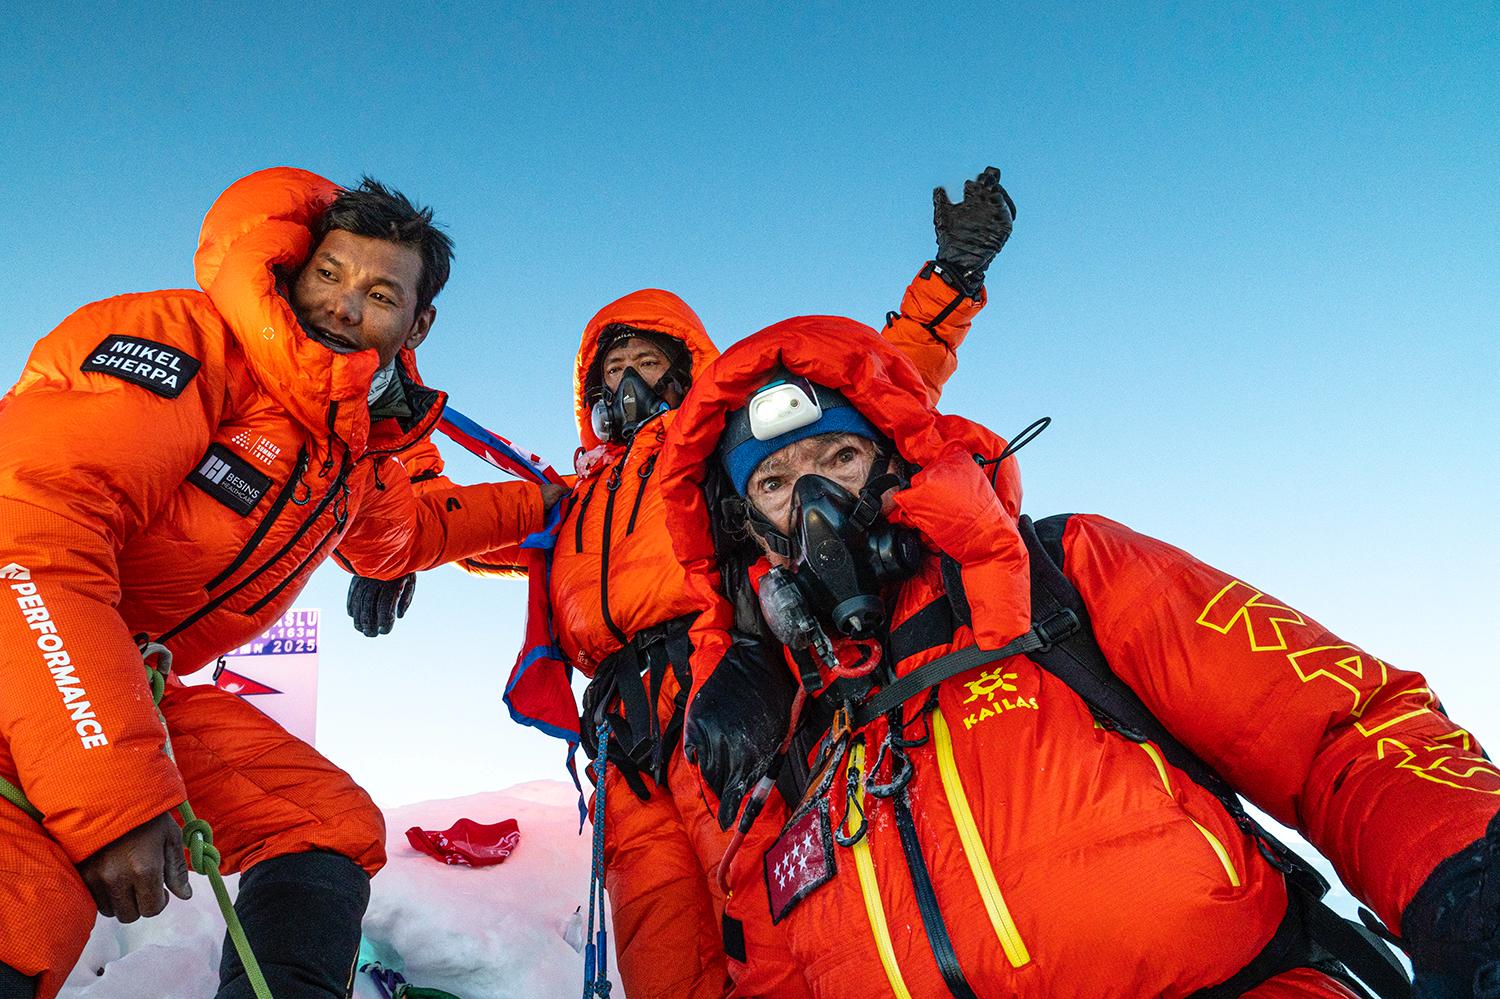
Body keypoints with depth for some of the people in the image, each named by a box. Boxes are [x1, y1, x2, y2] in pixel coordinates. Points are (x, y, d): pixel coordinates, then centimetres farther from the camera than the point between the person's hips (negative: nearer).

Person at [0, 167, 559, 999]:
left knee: (334, 825, 7)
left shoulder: (363, 457, 9)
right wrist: (112, 790, -33)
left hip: (135, 690, 9)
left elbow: (407, 533, 35)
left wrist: (536, 506, 35)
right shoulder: (185, 340, -18)